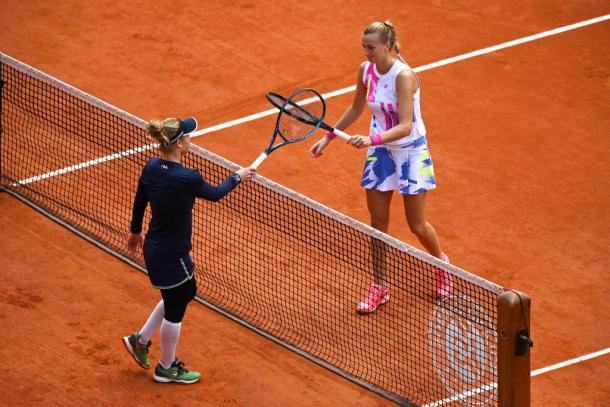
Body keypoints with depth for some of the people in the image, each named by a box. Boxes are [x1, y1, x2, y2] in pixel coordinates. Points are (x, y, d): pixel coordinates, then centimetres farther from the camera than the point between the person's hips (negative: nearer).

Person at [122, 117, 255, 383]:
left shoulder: (151, 167, -8)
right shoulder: (187, 179, -30)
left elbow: (139, 203, 6)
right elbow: (215, 194, -9)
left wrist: (135, 232, 24)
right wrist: (237, 178, 9)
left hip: (154, 248, 8)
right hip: (172, 257, -8)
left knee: (186, 293, 30)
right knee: (174, 311, 15)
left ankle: (140, 340, 38)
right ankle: (166, 368, 36)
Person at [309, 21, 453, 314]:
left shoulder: (404, 76, -27)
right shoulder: (366, 70, -6)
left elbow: (405, 127, -33)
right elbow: (357, 108, 13)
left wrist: (372, 139, -46)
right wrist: (329, 137, 14)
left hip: (410, 153, -5)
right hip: (379, 153, 5)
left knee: (417, 225, 5)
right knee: (377, 223, 6)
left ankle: (441, 264, 35)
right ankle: (379, 287, 18)